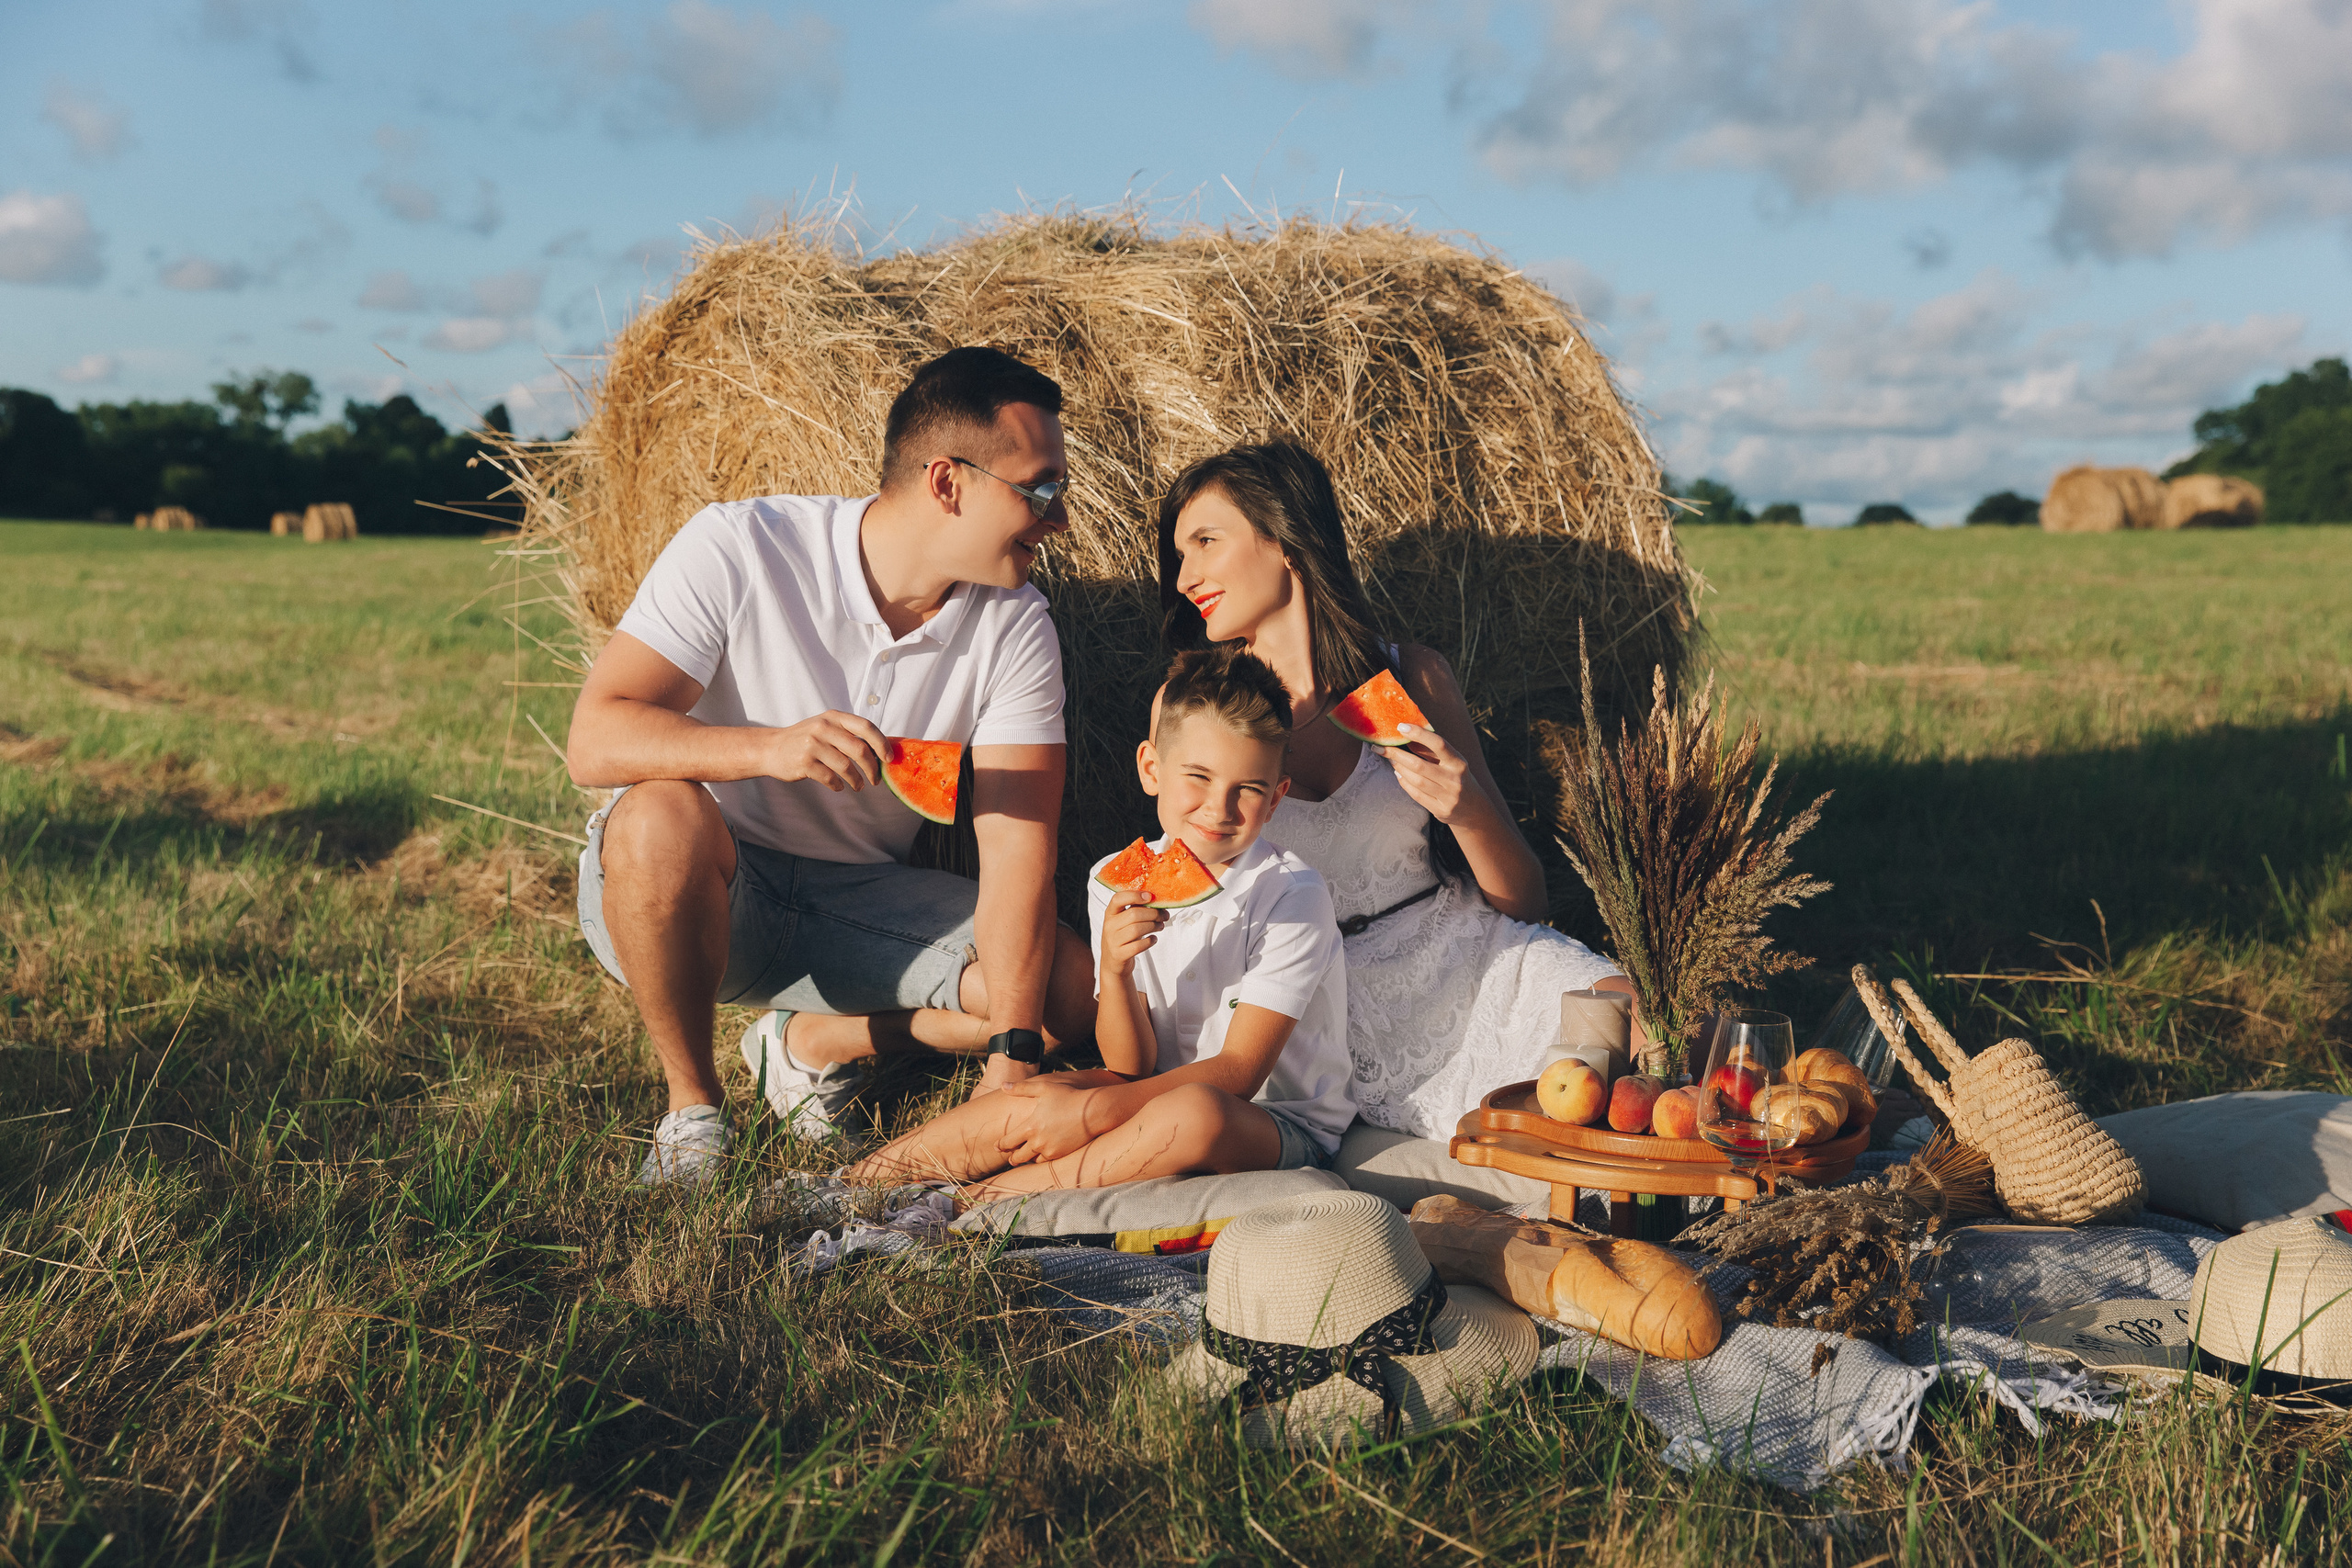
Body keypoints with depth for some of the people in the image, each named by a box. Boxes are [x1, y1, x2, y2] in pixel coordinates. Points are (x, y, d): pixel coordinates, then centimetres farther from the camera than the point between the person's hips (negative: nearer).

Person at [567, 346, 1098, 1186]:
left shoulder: (1017, 629, -10)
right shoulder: (739, 548, -20)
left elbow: (1017, 843, -16)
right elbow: (593, 740, -25)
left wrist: (1011, 1063, -25)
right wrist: (771, 748, -43)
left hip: (854, 905, 3)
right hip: (680, 892, -3)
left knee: (1072, 988, -17)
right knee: (663, 816, -38)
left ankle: (813, 1039, 6)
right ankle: (691, 1106, -12)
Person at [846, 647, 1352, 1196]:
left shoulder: (1293, 897, -16)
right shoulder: (1118, 883, -3)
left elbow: (1238, 1071, -19)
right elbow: (1130, 1065, -5)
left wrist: (1095, 1111, -28)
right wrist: (1114, 971, -26)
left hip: (1283, 1127, -4)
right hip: (1157, 1094, 4)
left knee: (1193, 1111, -37)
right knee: (1035, 1105, -26)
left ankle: (975, 1200, -23)